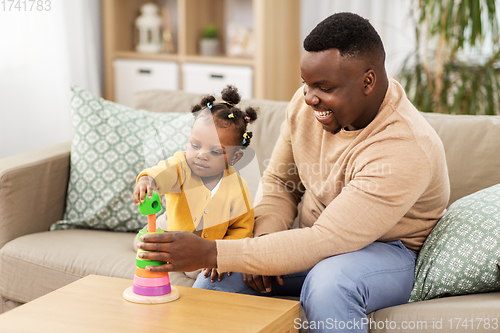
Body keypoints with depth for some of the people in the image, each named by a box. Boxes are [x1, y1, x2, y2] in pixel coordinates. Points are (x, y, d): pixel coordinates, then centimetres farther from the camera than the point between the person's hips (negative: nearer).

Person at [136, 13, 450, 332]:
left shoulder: (406, 150, -31)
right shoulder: (306, 103, -9)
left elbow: (325, 242, -35)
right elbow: (279, 181, 7)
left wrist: (209, 253, -38)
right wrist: (264, 239, -16)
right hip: (318, 238, 6)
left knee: (328, 283, -38)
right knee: (221, 274, -15)